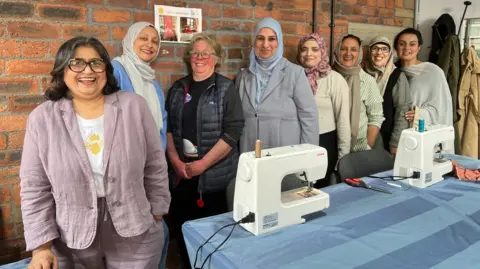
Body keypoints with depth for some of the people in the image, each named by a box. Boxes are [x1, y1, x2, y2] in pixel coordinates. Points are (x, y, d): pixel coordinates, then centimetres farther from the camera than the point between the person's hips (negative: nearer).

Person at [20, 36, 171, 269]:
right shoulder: (42, 119, -5)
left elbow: (155, 167, 0)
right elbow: (35, 188, -2)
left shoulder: (134, 107, -6)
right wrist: (41, 246, -5)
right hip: (71, 242, 1)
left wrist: (156, 214, 4)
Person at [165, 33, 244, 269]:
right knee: (183, 229, 12)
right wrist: (176, 161, -4)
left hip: (214, 175, -3)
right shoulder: (178, 88, 8)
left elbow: (232, 131, -11)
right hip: (181, 174, 4)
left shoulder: (226, 88, -3)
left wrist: (202, 164, -15)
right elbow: (168, 127, 9)